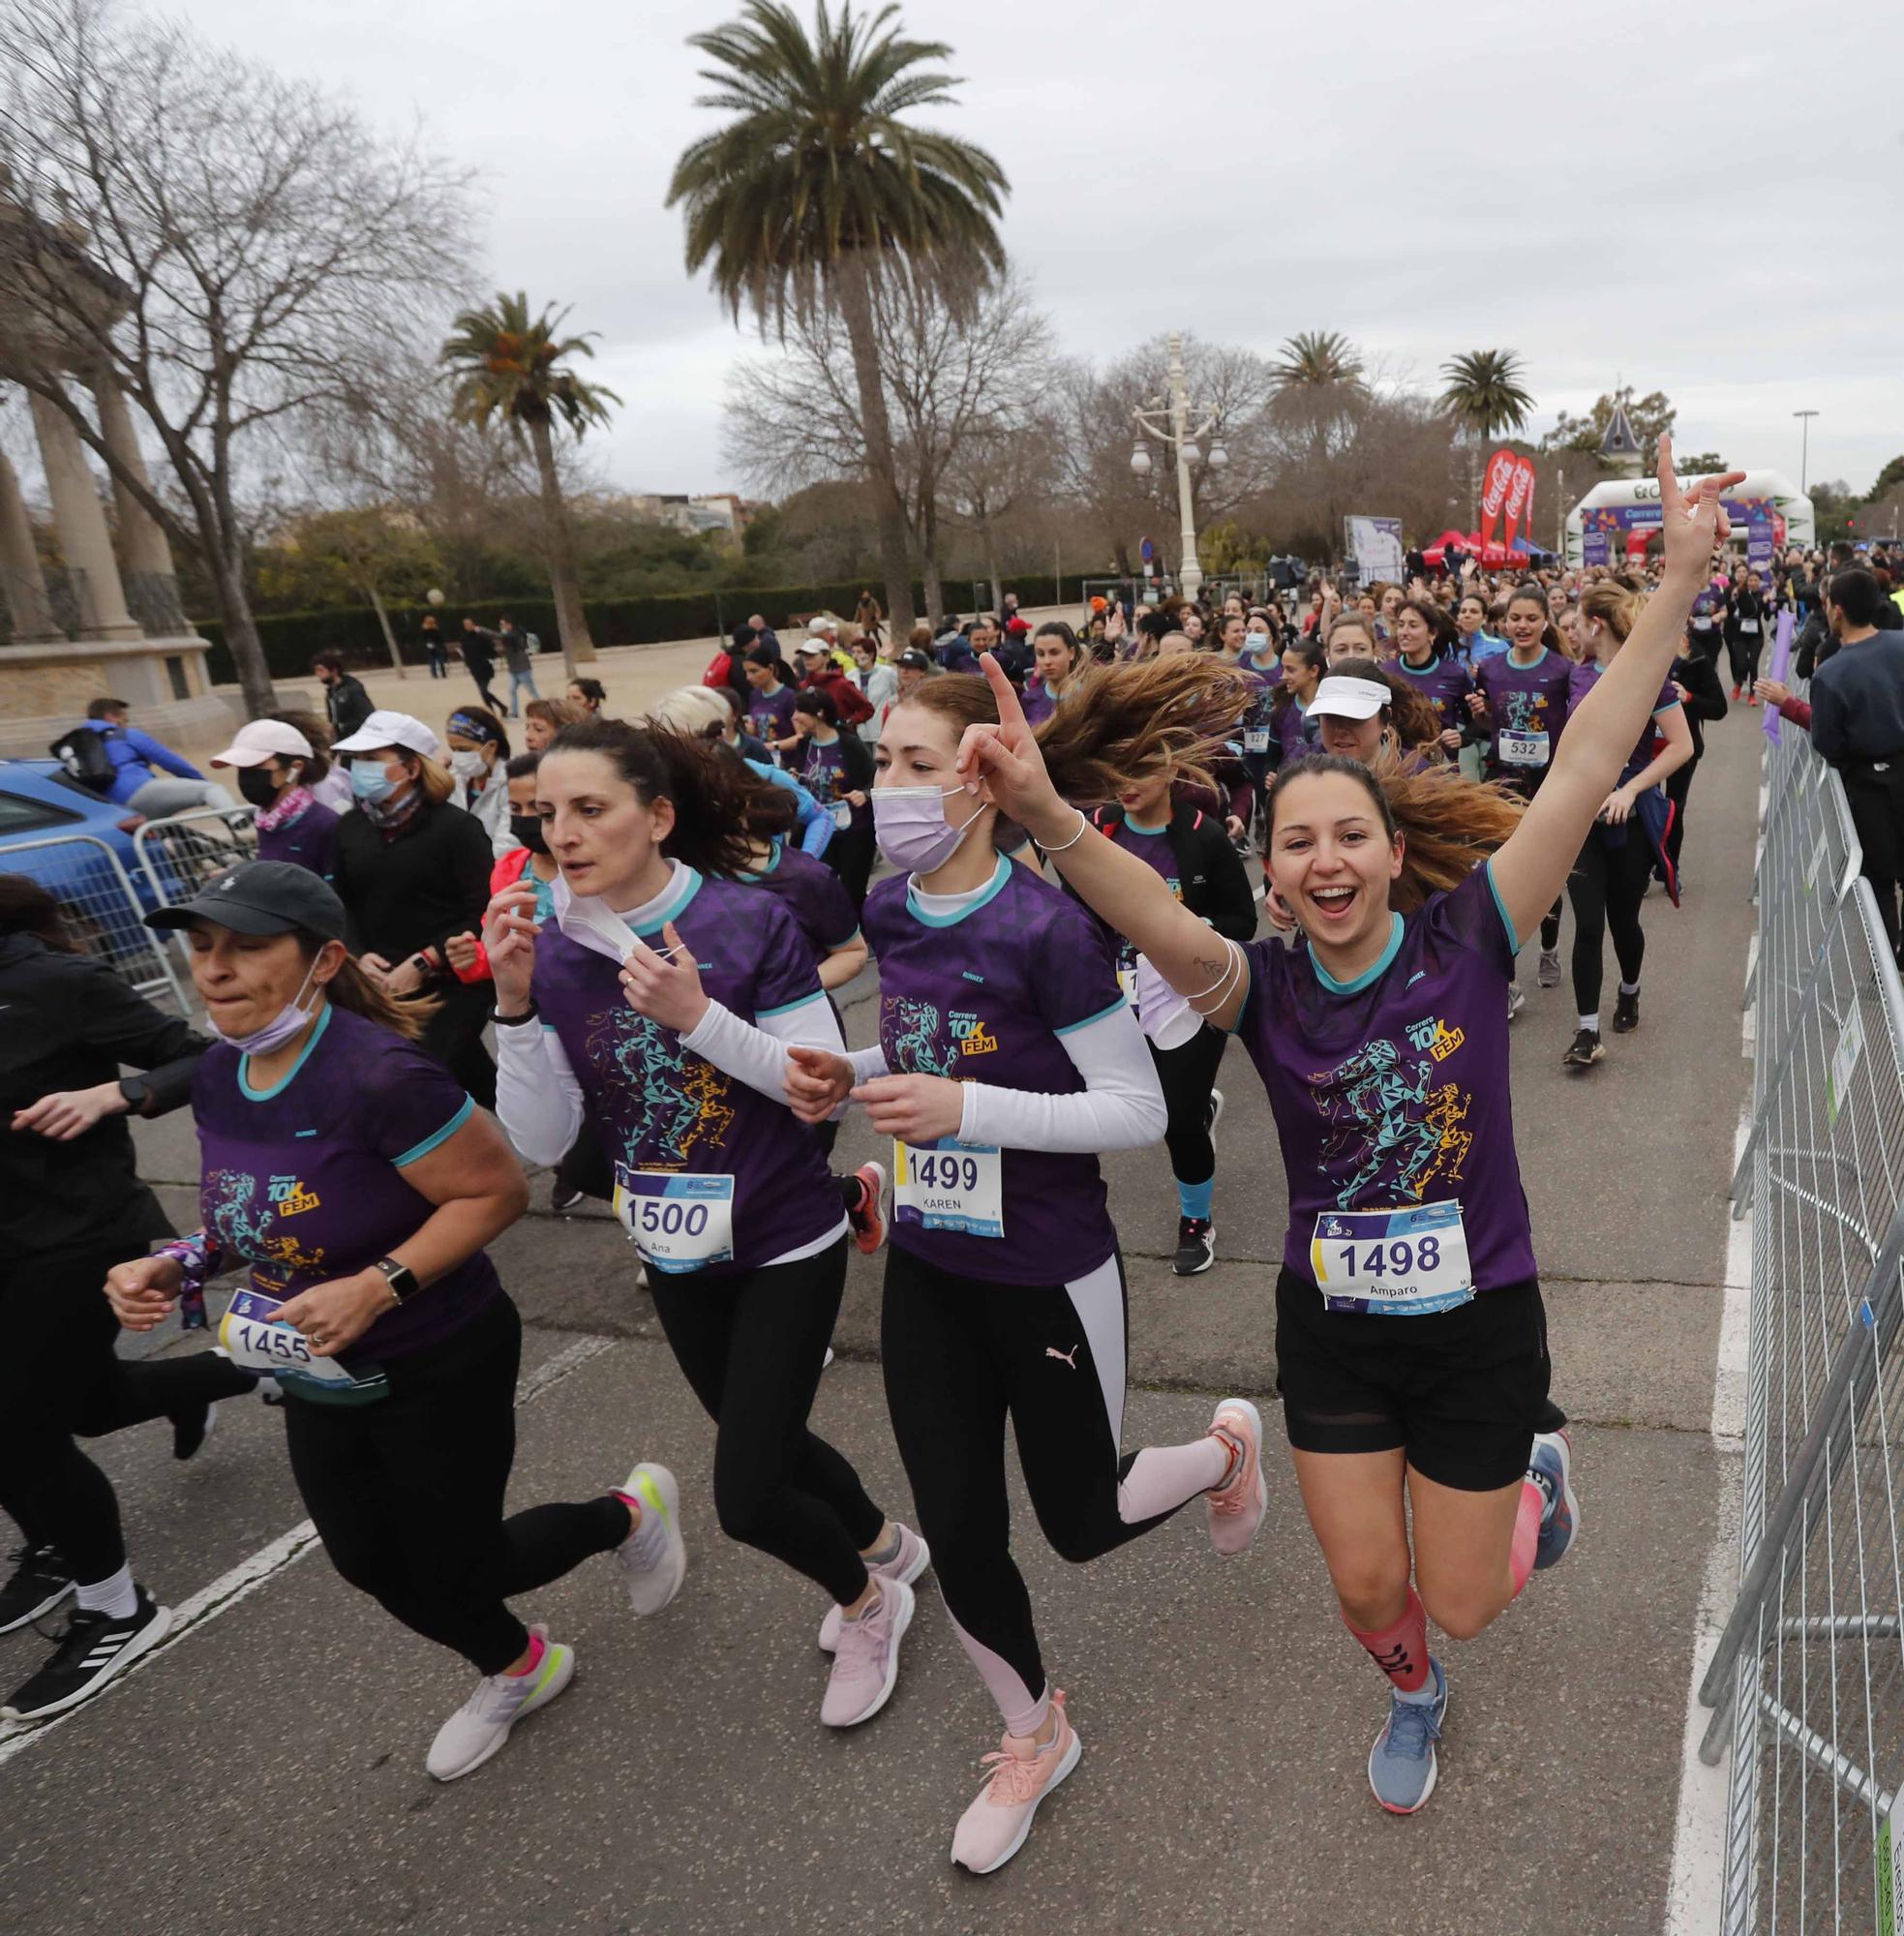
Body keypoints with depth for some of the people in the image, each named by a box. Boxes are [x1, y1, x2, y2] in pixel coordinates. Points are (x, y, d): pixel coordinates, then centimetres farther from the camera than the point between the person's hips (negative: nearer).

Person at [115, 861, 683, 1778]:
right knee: (371, 1564, 22)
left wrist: (379, 1287, -32)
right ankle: (517, 1670, 51)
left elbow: (497, 1190, -26)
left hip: (440, 1371, -8)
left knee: (455, 1568, 9)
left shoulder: (376, 1075, -31)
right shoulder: (218, 1076, -5)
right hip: (320, 1381, 8)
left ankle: (630, 1512, 38)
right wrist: (178, 1265, -8)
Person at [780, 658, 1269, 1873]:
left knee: (1084, 1523, 13)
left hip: (1049, 1272, -5)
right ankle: (1035, 1736, 41)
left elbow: (1141, 1110, -19)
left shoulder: (1044, 926, -23)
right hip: (926, 1265, 6)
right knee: (957, 1532, 13)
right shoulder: (890, 911, -2)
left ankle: (1227, 1446, 45)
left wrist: (967, 1108, -29)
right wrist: (850, 1078, -7)